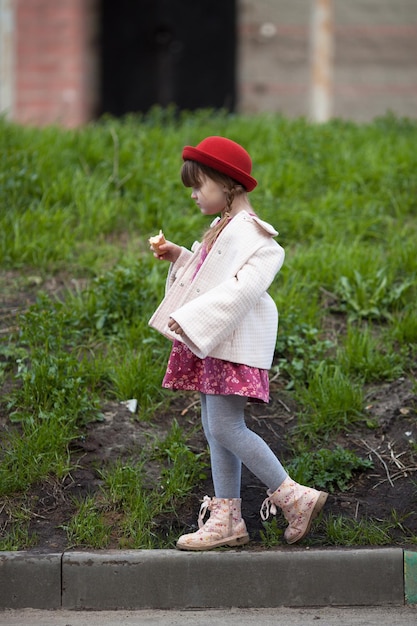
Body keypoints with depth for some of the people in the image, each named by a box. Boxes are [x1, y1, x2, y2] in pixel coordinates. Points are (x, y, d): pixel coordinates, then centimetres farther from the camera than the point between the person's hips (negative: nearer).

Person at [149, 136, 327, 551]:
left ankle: (294, 497, -6)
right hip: (211, 344, 11)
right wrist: (179, 257, 19)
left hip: (232, 345, -11)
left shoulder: (246, 231, -14)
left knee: (225, 428, -14)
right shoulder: (224, 229, 19)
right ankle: (226, 519, 13)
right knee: (215, 431, 9)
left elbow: (241, 286, -25)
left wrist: (191, 318, -27)